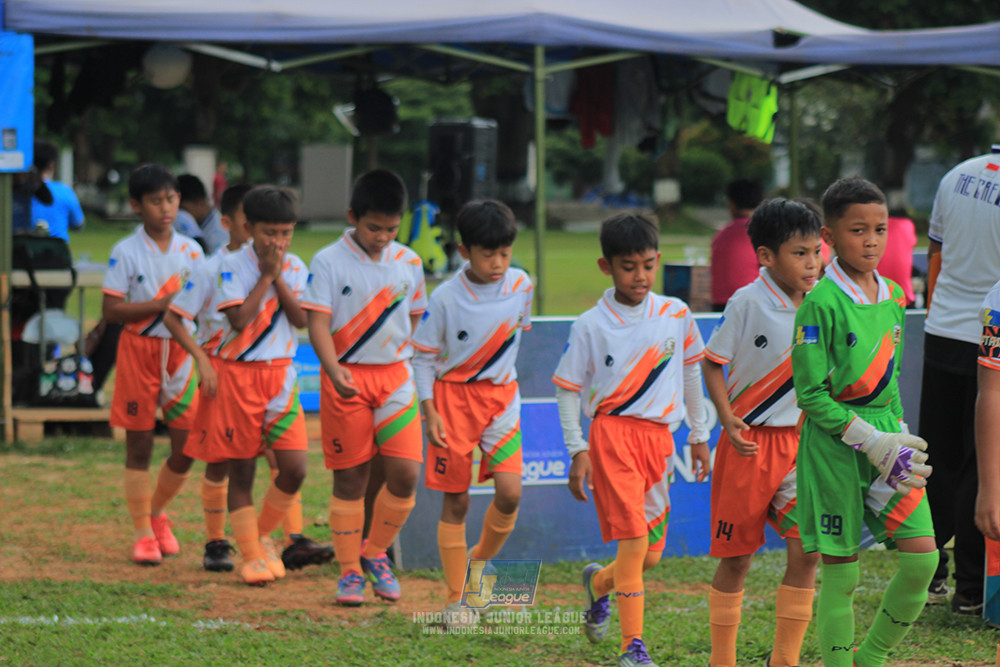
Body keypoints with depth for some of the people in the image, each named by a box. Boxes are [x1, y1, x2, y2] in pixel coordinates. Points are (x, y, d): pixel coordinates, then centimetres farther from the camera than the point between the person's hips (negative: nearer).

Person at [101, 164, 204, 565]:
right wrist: (162, 304, -18)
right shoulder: (126, 253, -6)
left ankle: (157, 513, 25)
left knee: (186, 447, 1)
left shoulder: (191, 251, 6)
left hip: (181, 349, 3)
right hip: (138, 350, -3)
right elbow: (111, 309, -10)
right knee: (139, 445, 1)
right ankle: (143, 533, 10)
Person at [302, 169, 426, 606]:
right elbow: (318, 323, -12)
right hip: (346, 379, -3)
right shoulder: (329, 262, -6)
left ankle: (375, 553, 16)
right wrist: (334, 371, -27)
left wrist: (405, 362, 8)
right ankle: (349, 570, 13)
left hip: (395, 377, 3)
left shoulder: (408, 263, 6)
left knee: (404, 474, -7)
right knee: (349, 477, 2)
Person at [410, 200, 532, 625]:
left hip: (501, 396, 3)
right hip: (454, 395, -2)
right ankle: (456, 598, 12)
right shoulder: (446, 298, -14)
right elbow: (423, 356, -6)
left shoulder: (521, 286, -5)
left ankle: (482, 563, 16)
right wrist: (429, 411, -11)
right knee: (455, 500, 2)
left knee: (509, 492, -12)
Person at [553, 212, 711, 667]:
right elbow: (567, 389, 2)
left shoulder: (676, 315, 4)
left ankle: (598, 583, 40)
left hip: (660, 434, 4)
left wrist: (699, 435, 21)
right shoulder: (591, 326, -4)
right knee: (634, 541, -15)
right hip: (613, 432, -4)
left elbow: (691, 372, 18)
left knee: (651, 554, 7)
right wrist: (577, 451, -4)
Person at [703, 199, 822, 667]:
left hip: (801, 441, 4)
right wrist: (728, 419, -18)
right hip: (749, 443, -4)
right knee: (736, 558, 5)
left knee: (806, 551, -7)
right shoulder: (747, 303, -13)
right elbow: (712, 363, -6)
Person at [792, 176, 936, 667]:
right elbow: (812, 395, -13)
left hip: (886, 436, 6)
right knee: (841, 571, -2)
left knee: (922, 556, -3)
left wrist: (898, 435, 6)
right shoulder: (821, 303, -11)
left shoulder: (892, 297, 9)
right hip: (833, 444, -6)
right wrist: (871, 442, -17)